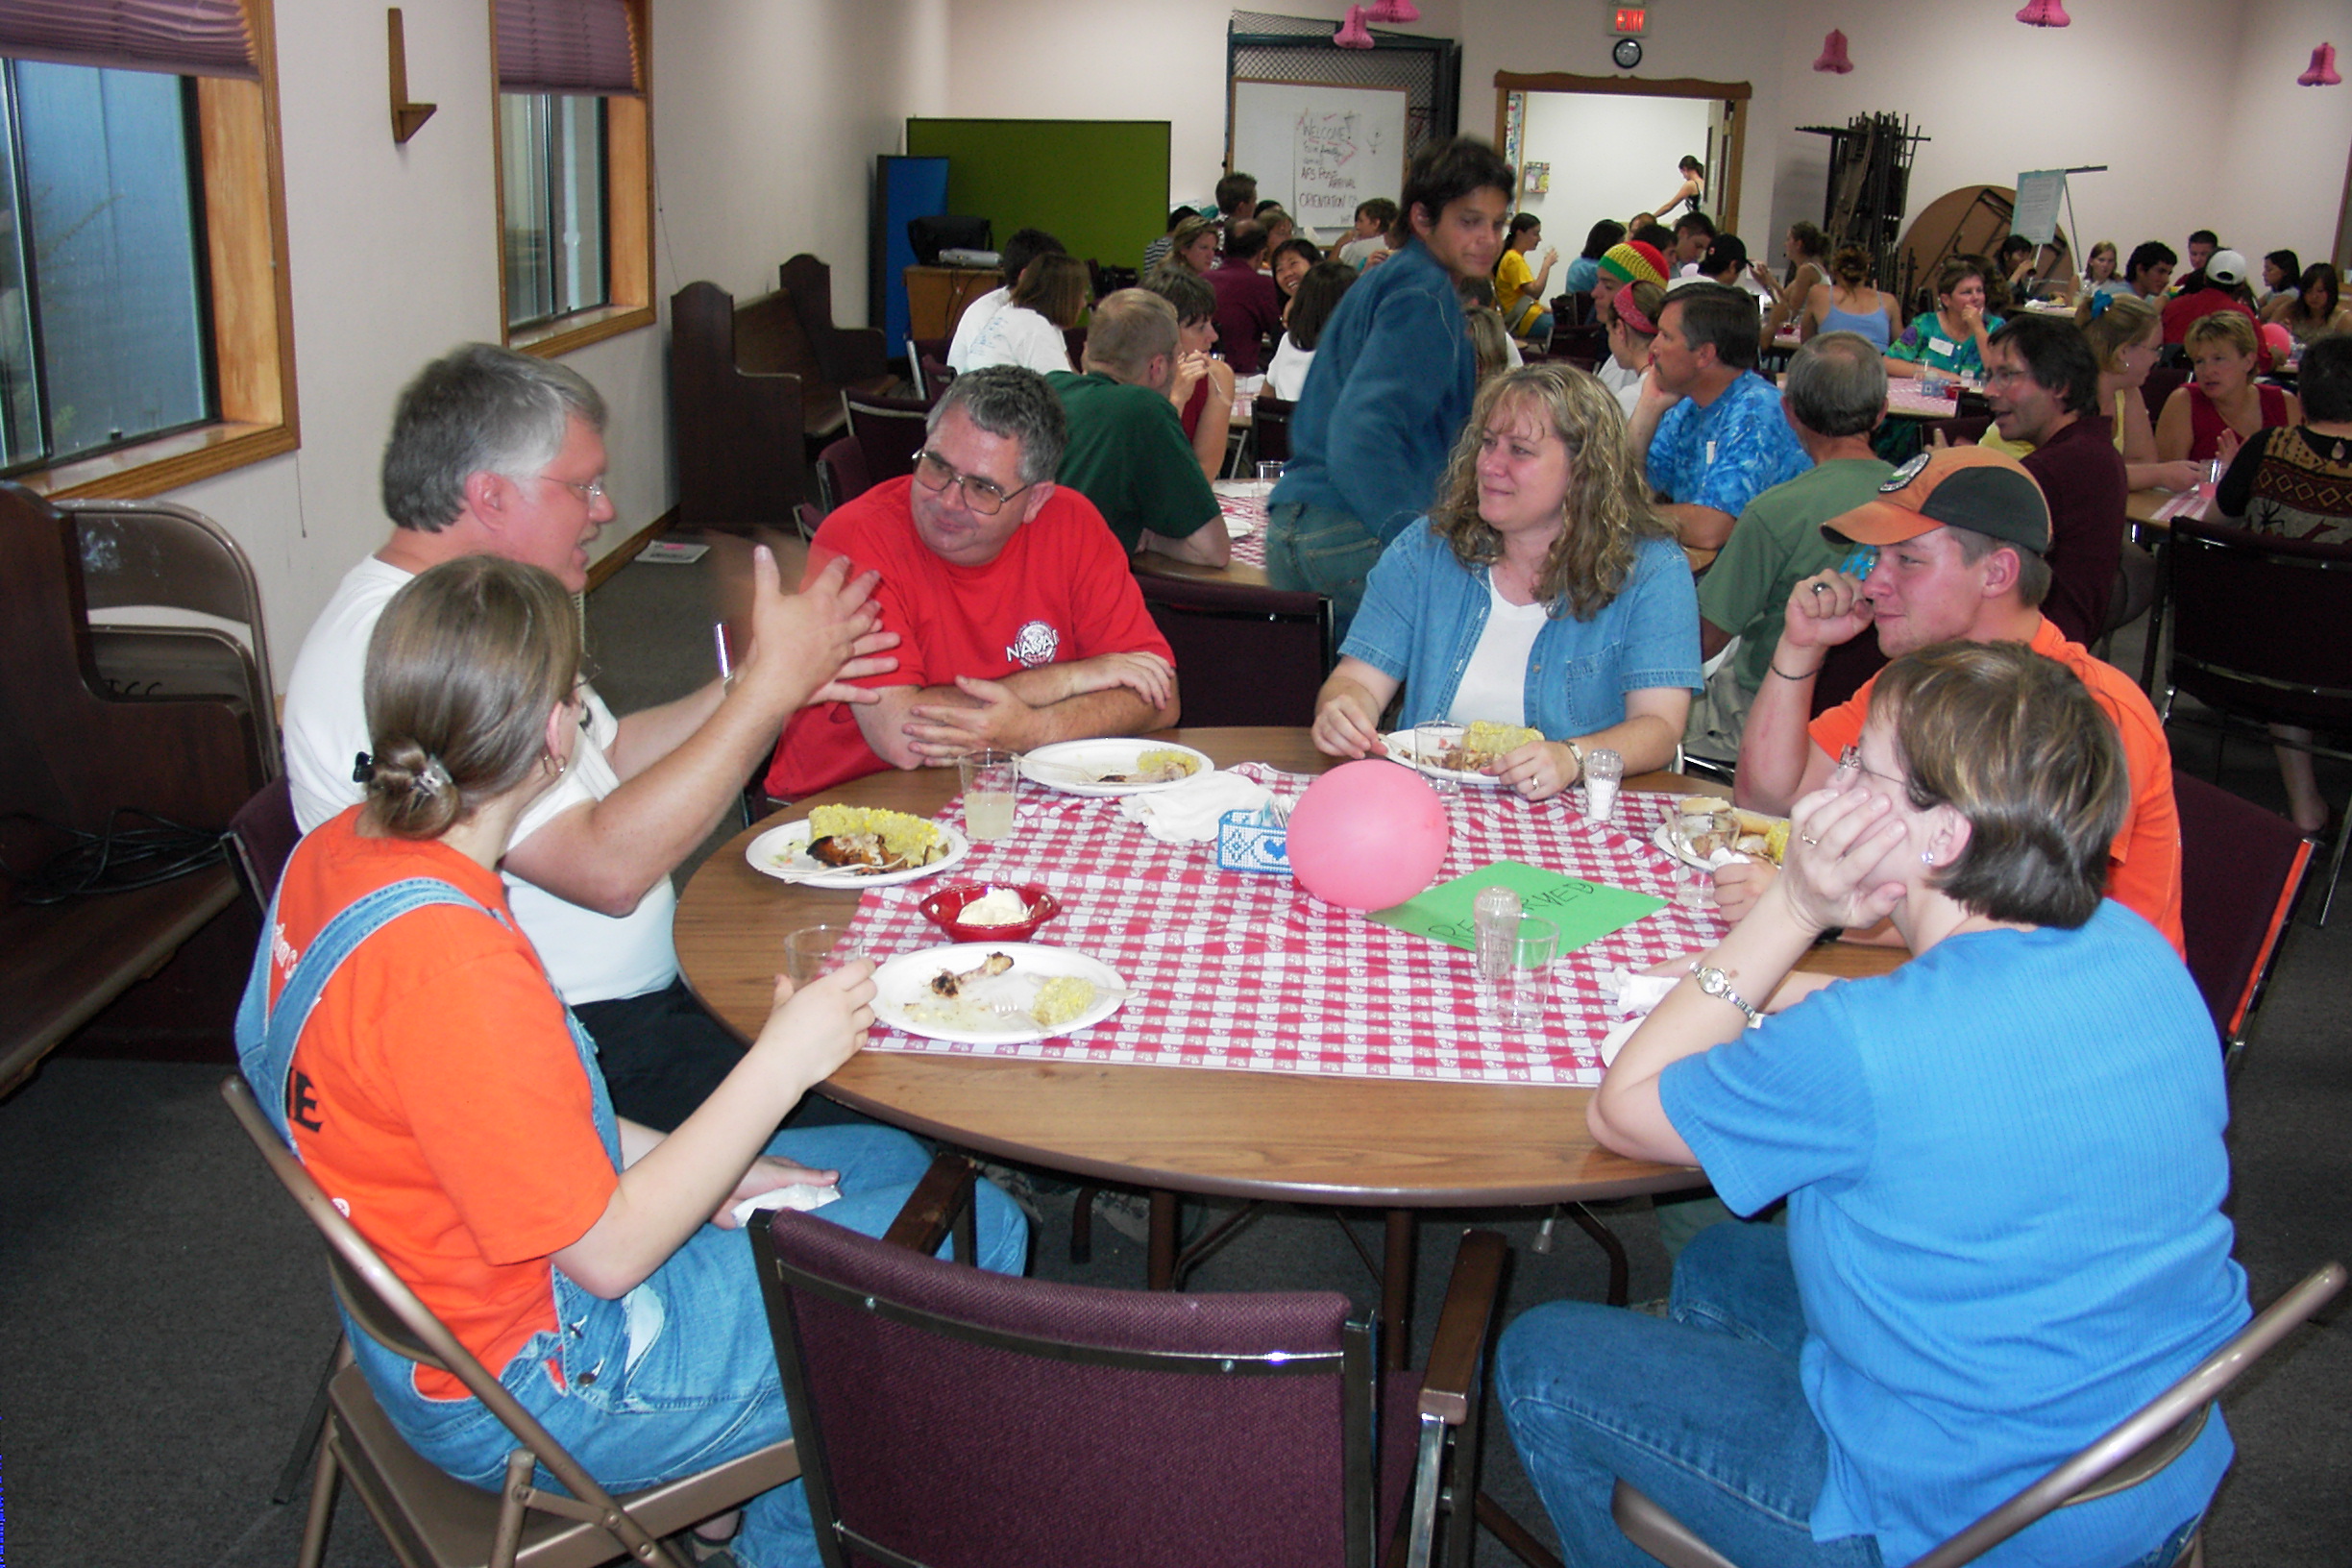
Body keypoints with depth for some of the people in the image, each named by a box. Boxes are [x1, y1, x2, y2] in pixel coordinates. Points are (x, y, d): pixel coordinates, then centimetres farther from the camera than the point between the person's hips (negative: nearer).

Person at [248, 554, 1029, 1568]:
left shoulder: (340, 852, -4)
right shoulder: (450, 967, -34)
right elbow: (608, 1252, -26)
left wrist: (686, 1169, 2)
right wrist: (781, 1063, -20)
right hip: (533, 1388, -9)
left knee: (898, 1164, 17)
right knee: (975, 1236, -1)